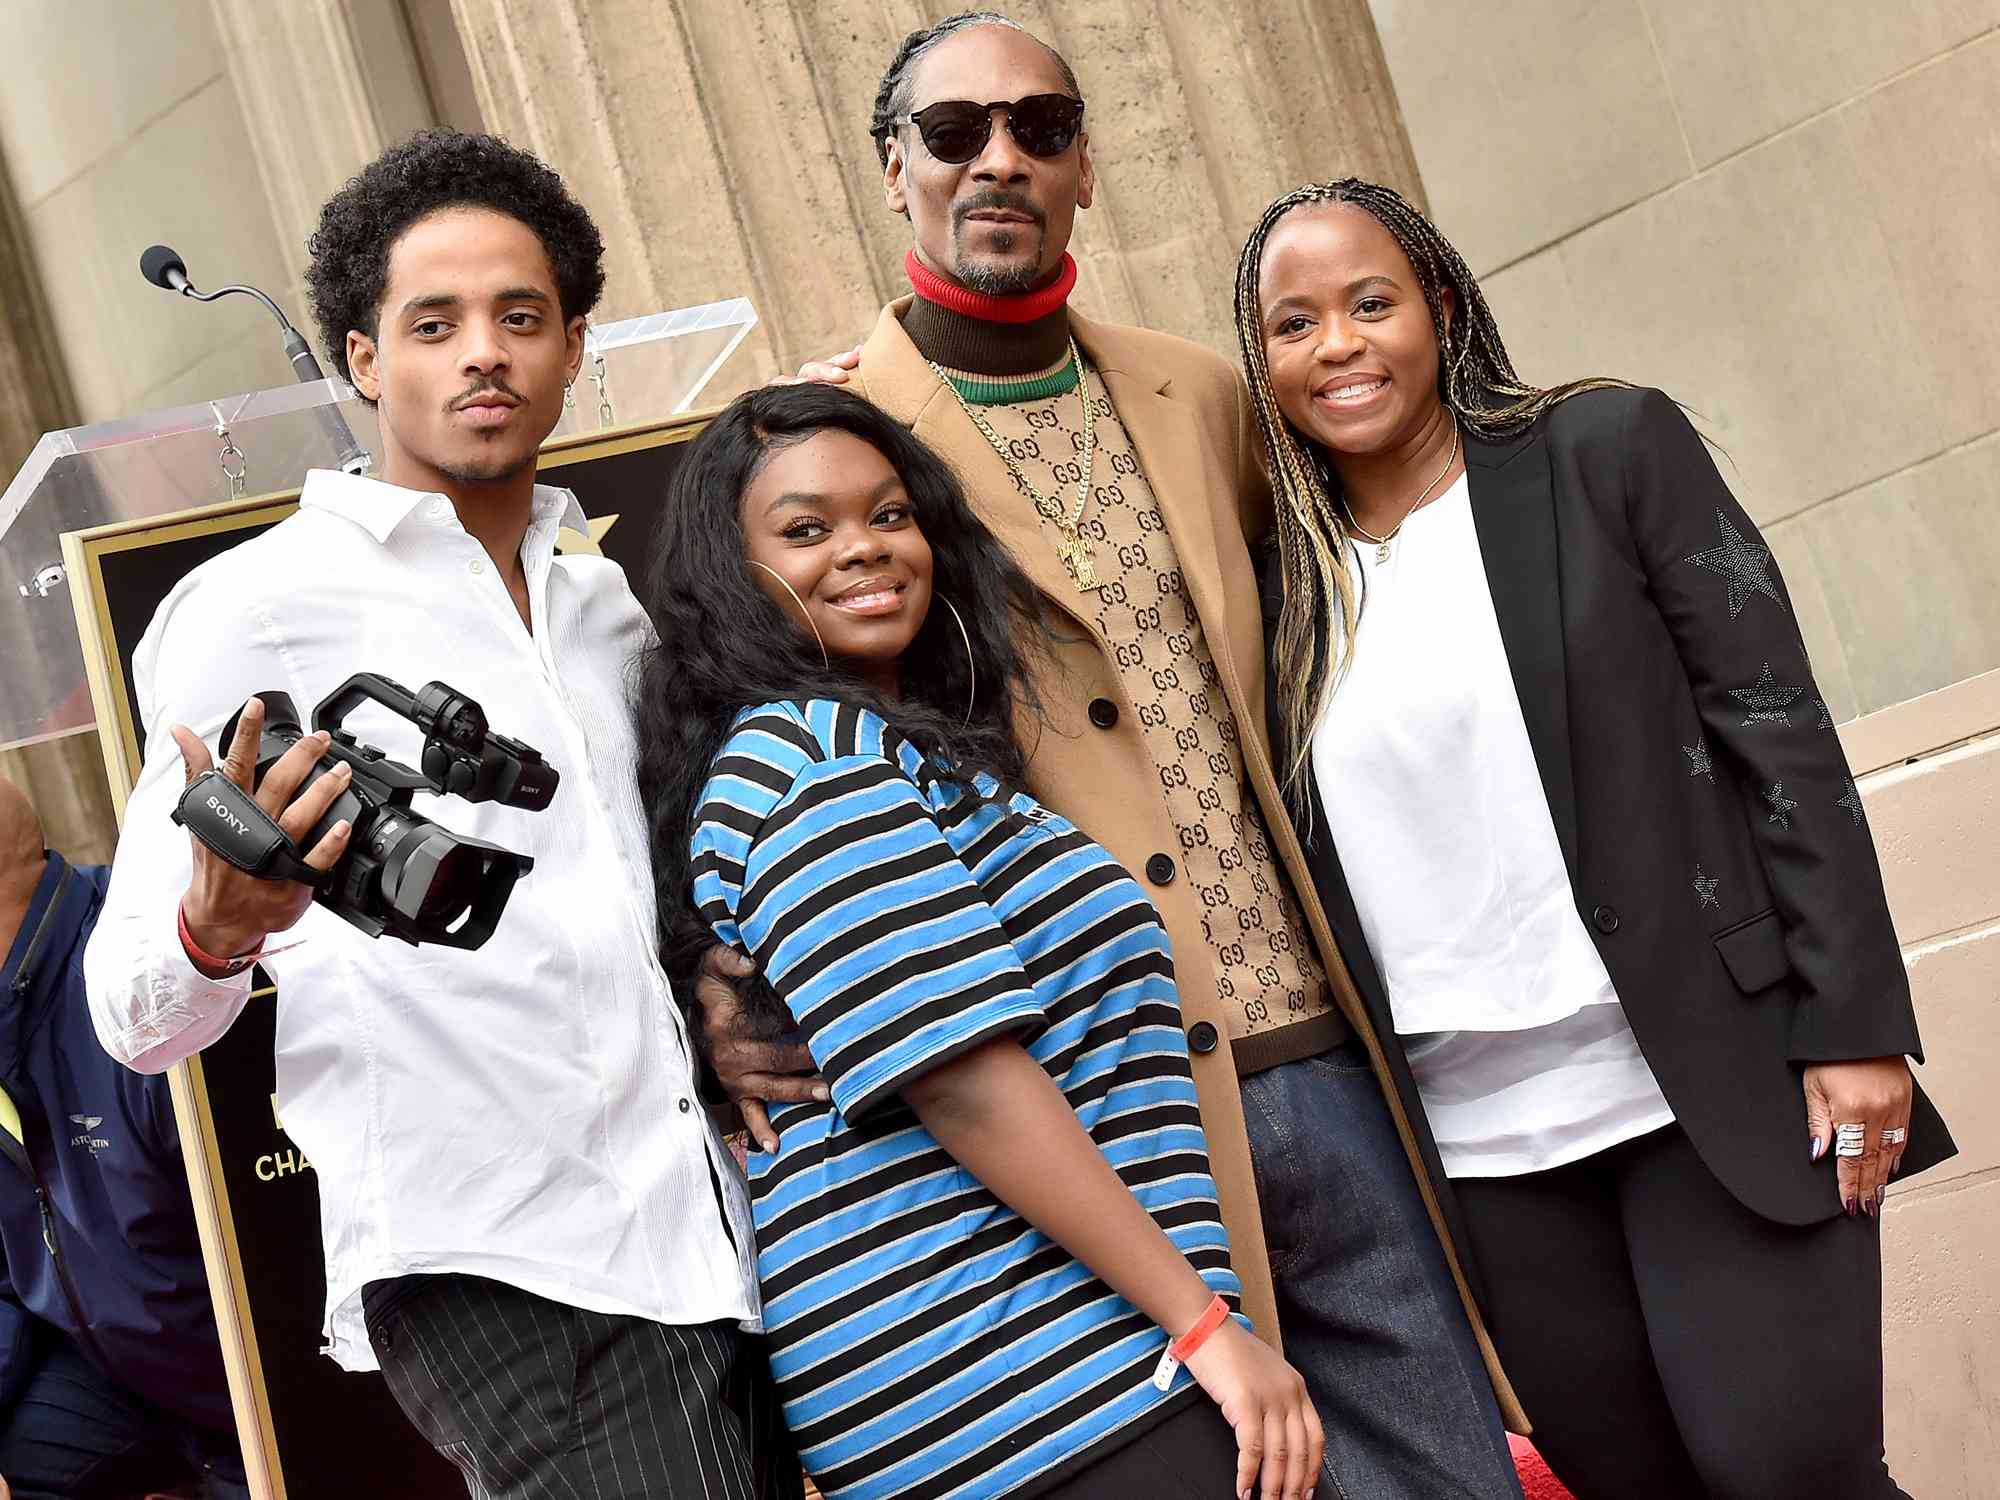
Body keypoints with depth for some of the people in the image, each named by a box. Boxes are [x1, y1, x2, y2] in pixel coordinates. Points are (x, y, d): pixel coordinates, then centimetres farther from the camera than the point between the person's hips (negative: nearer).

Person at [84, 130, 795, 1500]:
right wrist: (218, 926, -28)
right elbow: (139, 1017, -7)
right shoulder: (253, 608, -2)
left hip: (720, 1237, 6)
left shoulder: (608, 605, 17)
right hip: (496, 1271, -6)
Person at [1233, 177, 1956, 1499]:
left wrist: (1853, 1028, -11)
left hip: (1714, 1097, -3)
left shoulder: (1608, 450, 0)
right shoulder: (1282, 590, 8)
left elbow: (1780, 732, -4)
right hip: (1477, 1152, 3)